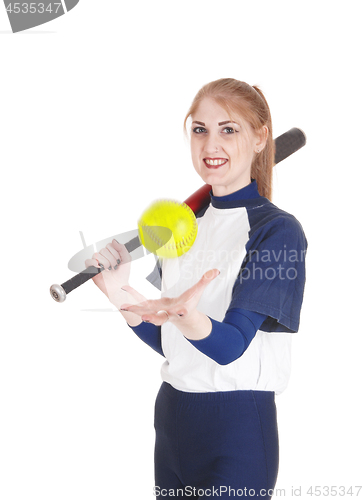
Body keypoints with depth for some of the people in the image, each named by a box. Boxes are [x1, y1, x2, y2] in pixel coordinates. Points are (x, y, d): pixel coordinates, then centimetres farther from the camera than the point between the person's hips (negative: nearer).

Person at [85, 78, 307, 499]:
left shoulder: (277, 231, -11)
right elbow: (166, 342, 9)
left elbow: (229, 345, -22)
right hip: (171, 415, 6)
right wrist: (120, 293, -8)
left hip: (238, 427, -6)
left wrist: (185, 315, -43)